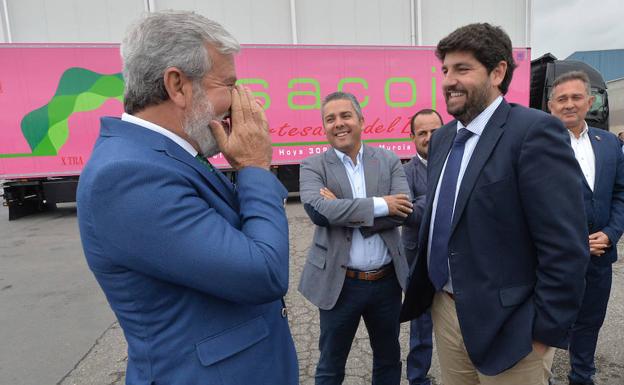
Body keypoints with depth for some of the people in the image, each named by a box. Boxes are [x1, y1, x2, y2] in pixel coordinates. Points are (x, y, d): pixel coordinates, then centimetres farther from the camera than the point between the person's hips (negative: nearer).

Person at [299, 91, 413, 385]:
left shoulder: (389, 161, 1)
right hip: (339, 283, -2)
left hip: (387, 280, 3)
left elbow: (403, 210, -12)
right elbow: (317, 209, -23)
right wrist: (379, 205, -20)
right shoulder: (313, 166, -5)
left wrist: (344, 211, -19)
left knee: (388, 360, 23)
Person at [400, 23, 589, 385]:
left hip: (504, 323, -6)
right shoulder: (442, 137, 6)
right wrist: (422, 290, 13)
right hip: (445, 309, 7)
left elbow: (566, 246, -18)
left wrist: (546, 332, -14)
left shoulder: (535, 131, -17)